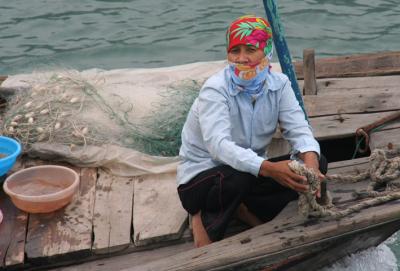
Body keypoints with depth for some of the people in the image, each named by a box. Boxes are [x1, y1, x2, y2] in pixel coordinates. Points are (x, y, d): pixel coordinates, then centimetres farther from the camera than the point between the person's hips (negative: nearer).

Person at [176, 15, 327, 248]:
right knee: (236, 179, -40)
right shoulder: (215, 89, -22)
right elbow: (218, 144, -36)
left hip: (251, 171, 6)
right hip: (201, 176, -5)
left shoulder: (279, 84, -6)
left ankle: (243, 209, -8)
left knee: (318, 163, -13)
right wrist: (267, 168, -51)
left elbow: (299, 129, -14)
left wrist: (310, 160, -38)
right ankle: (206, 219, -9)